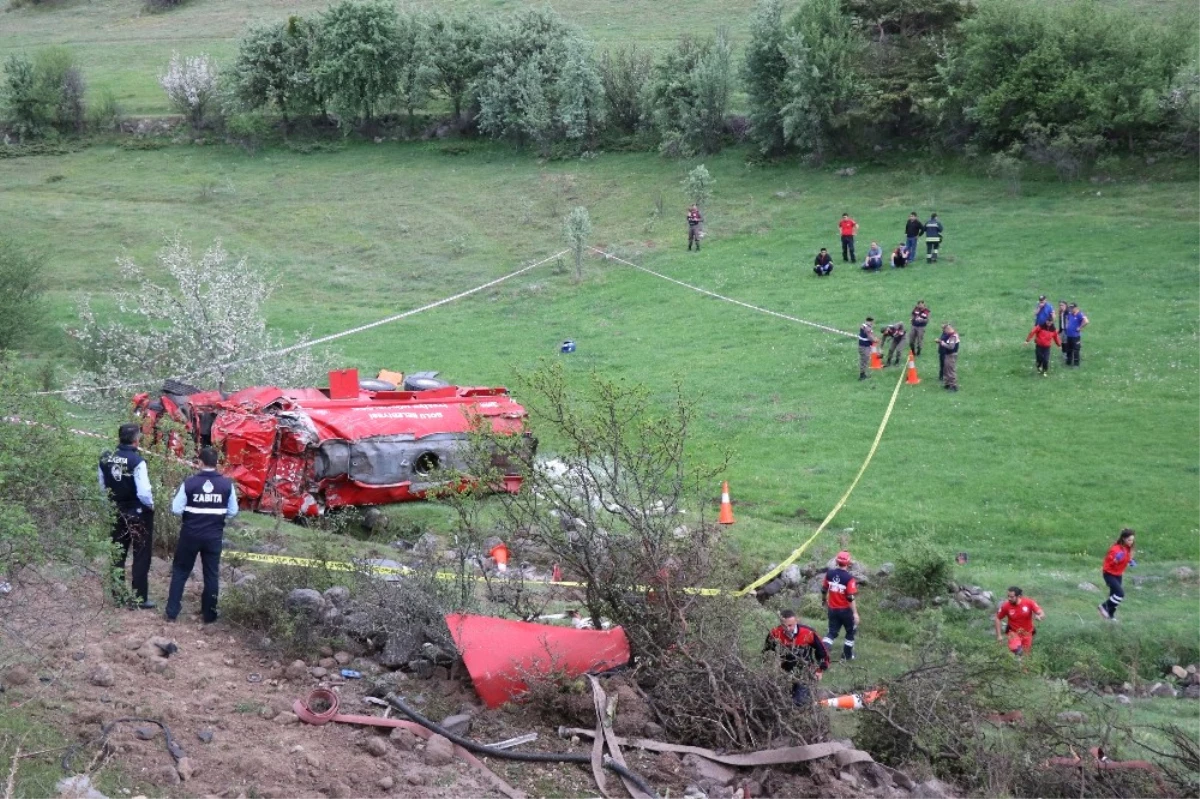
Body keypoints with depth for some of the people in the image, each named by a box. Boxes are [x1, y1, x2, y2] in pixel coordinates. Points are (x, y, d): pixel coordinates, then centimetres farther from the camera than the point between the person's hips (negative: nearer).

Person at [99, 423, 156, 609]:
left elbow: (103, 487, 7)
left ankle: (117, 595, 24)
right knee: (141, 557, 5)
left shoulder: (105, 459, -4)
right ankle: (140, 599, 6)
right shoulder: (137, 462, -23)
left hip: (117, 512, 6)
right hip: (139, 514, -6)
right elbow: (144, 492, -25)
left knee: (117, 554, 17)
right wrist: (151, 505, -6)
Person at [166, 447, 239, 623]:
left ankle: (172, 612, 13)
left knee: (180, 571, 13)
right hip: (214, 536, 1)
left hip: (190, 534, -1)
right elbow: (233, 512, 0)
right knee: (211, 574, 12)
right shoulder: (227, 484, -7)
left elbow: (176, 509, -9)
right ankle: (209, 615, 17)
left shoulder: (189, 482, -12)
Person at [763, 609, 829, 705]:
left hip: (804, 675, -2)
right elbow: (766, 653, 7)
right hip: (783, 674, 3)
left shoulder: (808, 633, -20)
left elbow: (822, 651, -3)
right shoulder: (775, 634, -14)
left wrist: (820, 670, 1)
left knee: (801, 702, -15)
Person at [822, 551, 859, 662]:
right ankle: (847, 655, 23)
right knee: (850, 631, 17)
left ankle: (823, 648, -12)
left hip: (832, 609, 4)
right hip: (845, 610, -4)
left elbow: (823, 590, 7)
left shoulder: (829, 573, -5)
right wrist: (855, 613, -16)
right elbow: (851, 598, -21)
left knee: (833, 632, 13)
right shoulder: (849, 578, -20)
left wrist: (824, 601, 25)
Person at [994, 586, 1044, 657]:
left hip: (1027, 633, 2)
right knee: (1016, 650, -30)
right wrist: (999, 635, -6)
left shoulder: (1029, 602, -20)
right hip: (1014, 632, -2)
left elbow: (1042, 614, -19)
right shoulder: (1006, 605, -19)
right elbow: (997, 618, -4)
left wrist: (1039, 617, -44)